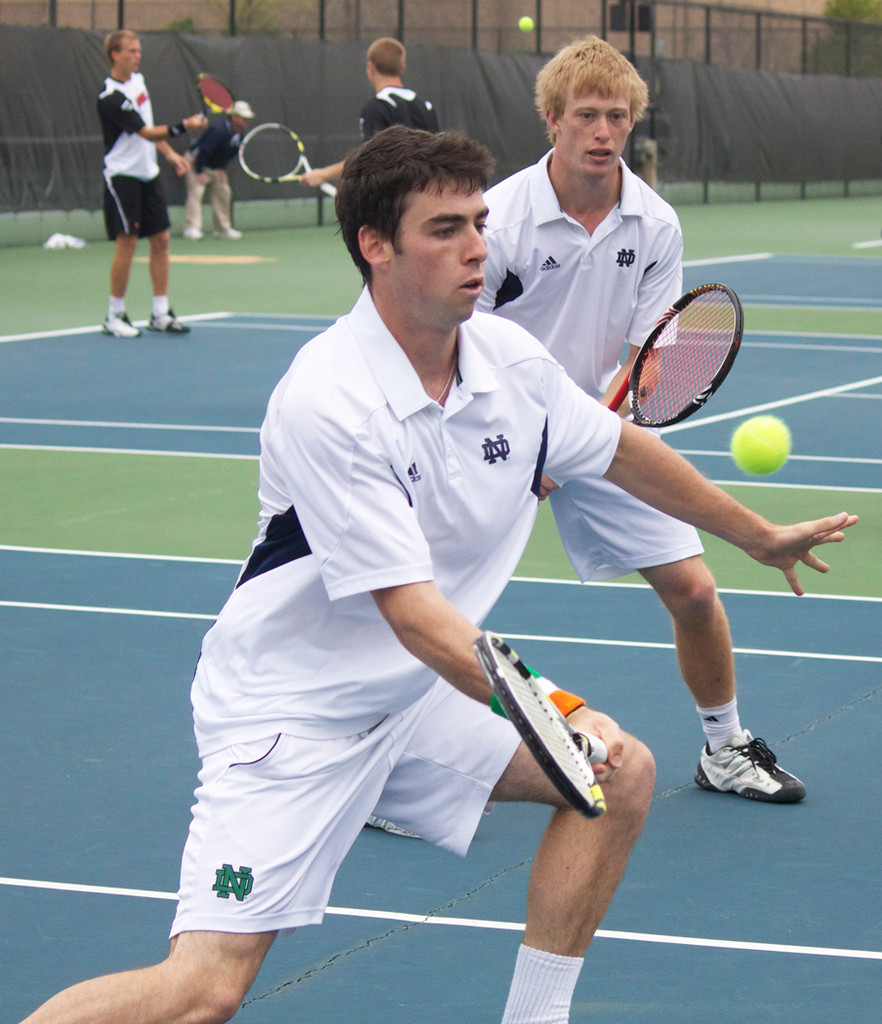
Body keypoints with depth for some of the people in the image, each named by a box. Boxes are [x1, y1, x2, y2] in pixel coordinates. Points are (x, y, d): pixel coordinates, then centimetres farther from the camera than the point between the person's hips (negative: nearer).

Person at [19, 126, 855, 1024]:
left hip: (413, 702, 8)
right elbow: (411, 609, -29)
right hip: (288, 713, -8)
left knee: (622, 776, 3)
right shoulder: (327, 402, -26)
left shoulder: (510, 358, -3)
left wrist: (761, 536, 28)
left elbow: (623, 448, 16)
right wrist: (555, 711, -38)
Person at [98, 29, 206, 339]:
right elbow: (146, 133, -26)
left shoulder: (138, 79, 9)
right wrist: (183, 126, -36)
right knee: (127, 242, -9)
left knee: (161, 239, 6)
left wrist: (169, 153, 17)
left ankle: (160, 313, 12)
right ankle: (115, 316, 1)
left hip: (148, 174, 8)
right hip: (123, 176, -8)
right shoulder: (111, 98, -19)